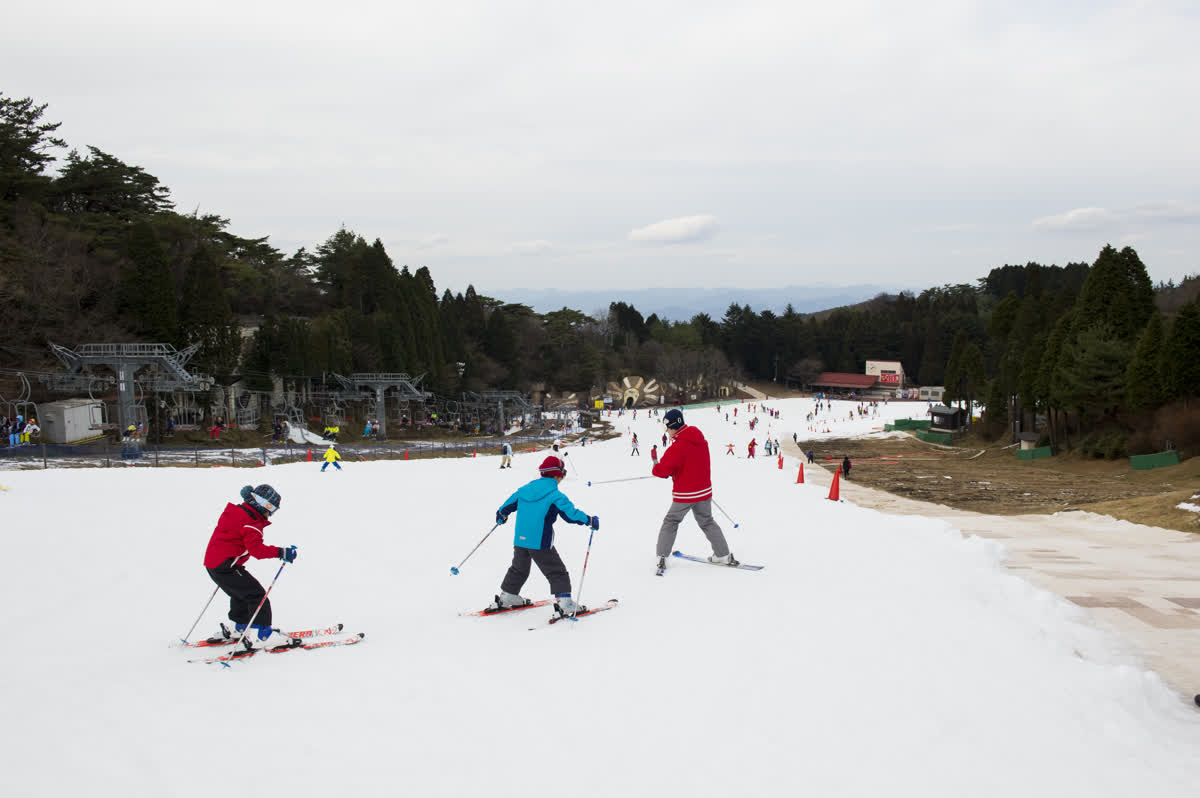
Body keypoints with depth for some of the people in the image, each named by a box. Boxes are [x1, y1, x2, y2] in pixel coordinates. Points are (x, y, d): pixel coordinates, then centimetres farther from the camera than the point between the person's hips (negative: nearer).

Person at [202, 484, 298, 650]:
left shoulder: (235, 512, 15)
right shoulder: (251, 523, -16)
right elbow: (256, 548, -28)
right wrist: (280, 552, -30)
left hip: (212, 564, 10)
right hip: (226, 566, -10)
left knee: (241, 594, 28)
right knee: (257, 595, -9)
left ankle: (240, 627, 41)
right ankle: (260, 634, -15)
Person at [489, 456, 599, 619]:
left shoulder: (524, 489, 7)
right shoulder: (555, 495, -12)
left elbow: (509, 503, 19)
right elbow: (571, 514, -15)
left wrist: (501, 515, 39)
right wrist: (590, 520, -2)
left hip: (520, 540, 6)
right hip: (541, 543, -6)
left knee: (518, 569, 25)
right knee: (557, 572, 2)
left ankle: (506, 598, 33)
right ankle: (564, 603, -5)